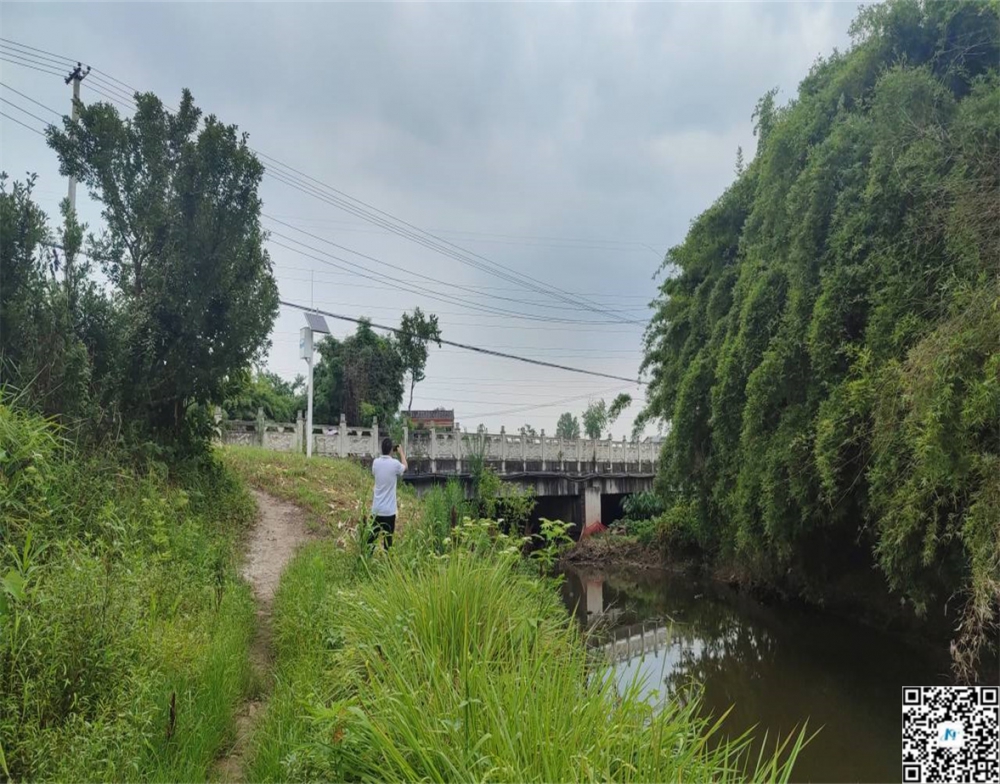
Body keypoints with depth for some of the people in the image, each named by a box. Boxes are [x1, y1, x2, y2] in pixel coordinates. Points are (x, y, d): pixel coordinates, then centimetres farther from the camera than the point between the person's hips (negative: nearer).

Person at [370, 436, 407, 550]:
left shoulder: (375, 462, -3)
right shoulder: (395, 464, -14)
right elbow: (405, 467, 10)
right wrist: (401, 452, 23)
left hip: (376, 508, 4)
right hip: (389, 509, -4)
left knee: (372, 536, 12)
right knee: (387, 538, 5)